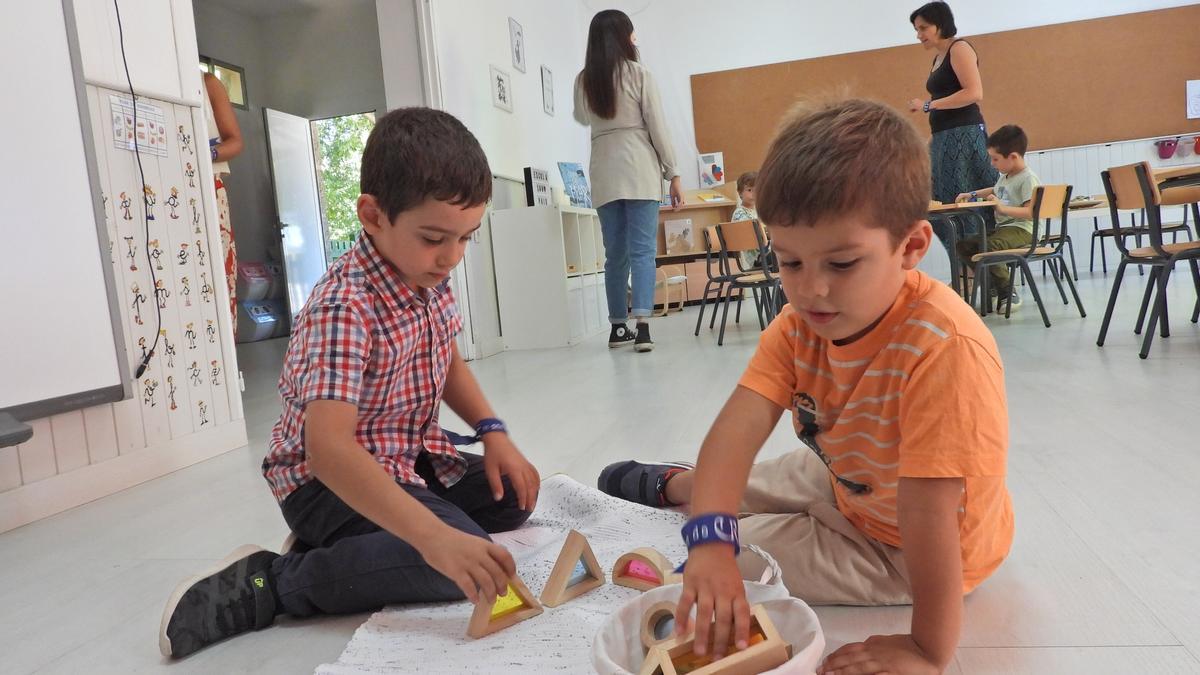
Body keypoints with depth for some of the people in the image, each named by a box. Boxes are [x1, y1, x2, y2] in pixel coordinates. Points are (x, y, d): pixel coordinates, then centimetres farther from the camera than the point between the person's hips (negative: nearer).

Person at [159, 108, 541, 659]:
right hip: (332, 478, -9)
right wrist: (434, 536, -50)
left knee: (513, 498, 7)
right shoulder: (344, 308, -30)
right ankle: (270, 582, -13)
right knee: (458, 566, -26)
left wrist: (492, 432, -2)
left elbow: (448, 364, 14)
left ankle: (343, 542, 7)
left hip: (412, 457, 9)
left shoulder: (430, 279, -3)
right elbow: (328, 447, -41)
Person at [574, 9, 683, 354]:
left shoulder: (583, 80, 9)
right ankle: (642, 325, -15)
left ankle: (618, 327, 16)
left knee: (615, 254, 10)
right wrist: (673, 173, 1)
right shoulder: (639, 73, -2)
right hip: (638, 169, -3)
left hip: (604, 173, 4)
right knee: (642, 250, -4)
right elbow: (657, 127, -4)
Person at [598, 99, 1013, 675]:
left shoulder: (944, 347, -41)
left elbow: (929, 508, -39)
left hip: (901, 553, -5)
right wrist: (709, 540, -45)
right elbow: (738, 428, -32)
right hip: (845, 484, 6)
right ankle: (673, 485, 47)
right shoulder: (799, 323, -19)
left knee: (746, 552, -12)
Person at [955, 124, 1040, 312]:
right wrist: (972, 194, 32)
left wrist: (1002, 208, -30)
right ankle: (993, 284, 11)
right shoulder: (1005, 176, 15)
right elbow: (995, 191, 41)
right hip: (1002, 227, 10)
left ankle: (1009, 292, -17)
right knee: (963, 246, -1)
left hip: (1022, 230, -10)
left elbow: (1030, 213, -24)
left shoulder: (1028, 179, -13)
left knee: (988, 246, -34)